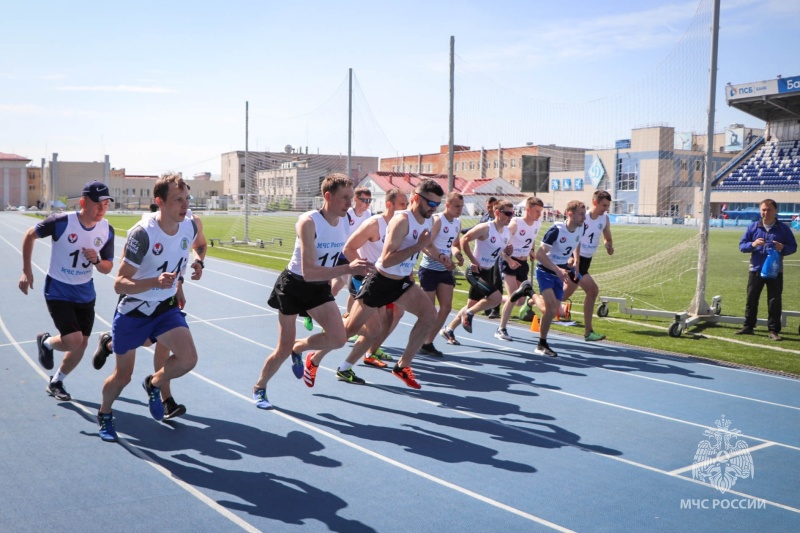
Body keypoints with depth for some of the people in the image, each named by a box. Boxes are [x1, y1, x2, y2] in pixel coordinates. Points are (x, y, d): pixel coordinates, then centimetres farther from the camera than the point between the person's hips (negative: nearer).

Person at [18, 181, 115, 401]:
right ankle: (45, 342, 20)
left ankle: (55, 383, 34)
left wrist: (96, 260, -23)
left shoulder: (107, 230, -9)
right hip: (58, 292, -5)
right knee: (73, 340, -16)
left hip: (85, 293, 5)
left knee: (81, 344, 10)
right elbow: (30, 235, -5)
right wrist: (26, 271, -6)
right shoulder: (61, 221, -22)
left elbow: (107, 268, 1)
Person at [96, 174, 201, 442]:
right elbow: (119, 284, -26)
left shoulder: (190, 227, -9)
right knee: (123, 376, 9)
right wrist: (155, 282, -41)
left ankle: (154, 384, 15)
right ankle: (104, 413, 42)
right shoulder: (142, 233, -27)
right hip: (133, 311, -4)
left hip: (166, 308, 4)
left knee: (188, 359, -18)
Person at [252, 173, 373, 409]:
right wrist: (347, 269, -42)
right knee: (283, 349, 2)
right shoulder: (308, 222, -27)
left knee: (338, 339, -14)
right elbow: (308, 272, -35)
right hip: (294, 286, -5)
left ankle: (298, 348, 17)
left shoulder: (345, 221, -7)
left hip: (320, 287, 5)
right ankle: (259, 388, 30)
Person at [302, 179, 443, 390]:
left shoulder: (427, 221, 2)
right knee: (350, 328, 1)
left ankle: (403, 365, -2)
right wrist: (418, 246, -30)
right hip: (380, 282, -7)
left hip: (402, 282, 7)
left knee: (429, 313, -11)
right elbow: (386, 260, -30)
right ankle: (314, 360, 22)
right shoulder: (402, 220, -23)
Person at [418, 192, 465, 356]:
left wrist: (458, 254, 2)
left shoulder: (457, 223, 9)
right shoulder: (437, 220, -15)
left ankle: (428, 343, 12)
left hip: (445, 270, 7)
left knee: (446, 307, 2)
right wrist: (442, 258, -36)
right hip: (430, 270, -7)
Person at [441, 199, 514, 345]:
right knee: (496, 297, -23)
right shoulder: (485, 228, -18)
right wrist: (473, 261, -20)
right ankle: (468, 314, 0)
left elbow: (502, 254, 17)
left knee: (472, 305, 14)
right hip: (477, 271, -8)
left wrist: (507, 253, -6)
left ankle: (448, 330, 29)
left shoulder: (507, 231, 6)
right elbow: (464, 240, -17)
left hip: (489, 272, 8)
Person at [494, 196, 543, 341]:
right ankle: (501, 329, -3)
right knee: (514, 296, -16)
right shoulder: (515, 223, -17)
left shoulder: (537, 223, 2)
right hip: (510, 262, -7)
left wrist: (531, 251, 6)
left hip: (523, 264, 7)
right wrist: (509, 261, -26)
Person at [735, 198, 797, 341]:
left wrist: (783, 248, -16)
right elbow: (741, 246, 5)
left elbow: (793, 247, 5)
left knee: (775, 302, 1)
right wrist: (752, 244, -16)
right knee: (751, 299, 7)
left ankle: (773, 330, 8)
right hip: (756, 270, 1)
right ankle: (748, 327, 18)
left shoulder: (783, 228, 2)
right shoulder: (753, 227, 4)